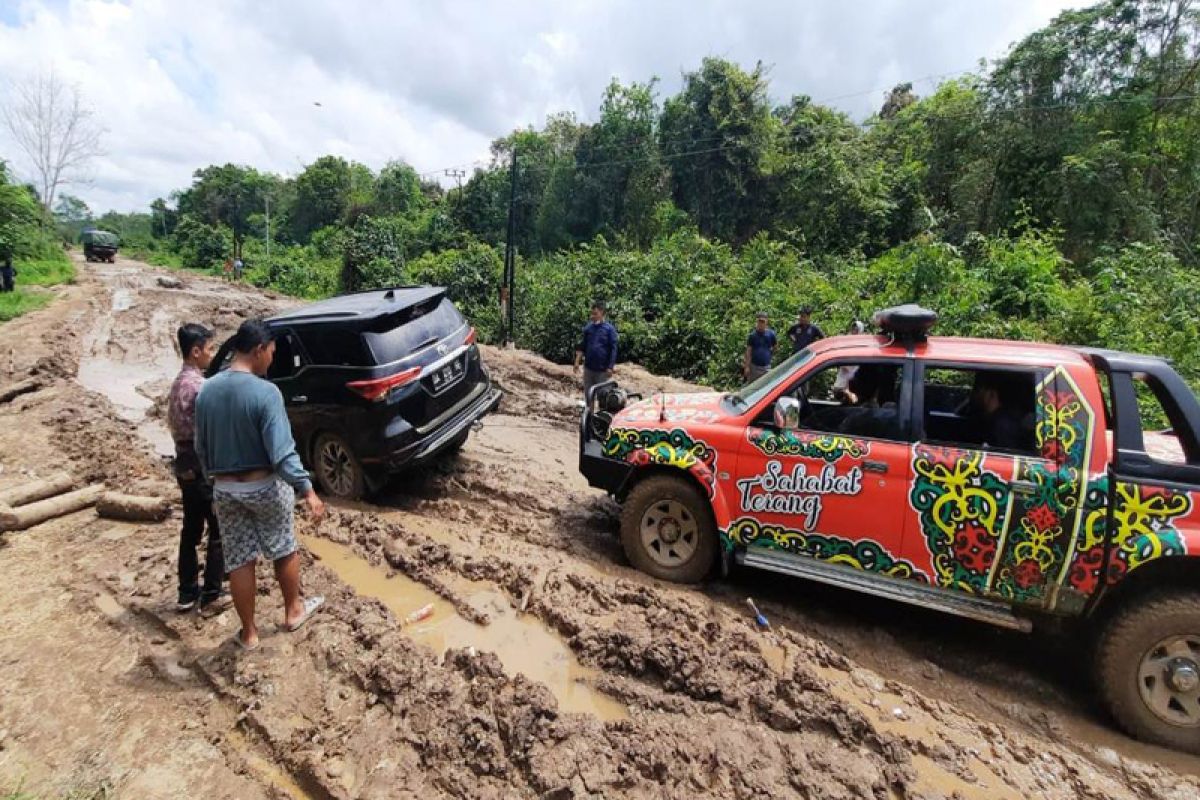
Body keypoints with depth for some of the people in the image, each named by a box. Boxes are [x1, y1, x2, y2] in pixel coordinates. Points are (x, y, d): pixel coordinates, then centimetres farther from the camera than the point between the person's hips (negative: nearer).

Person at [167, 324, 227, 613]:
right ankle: (211, 596, 10)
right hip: (204, 467, -9)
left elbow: (176, 425, 16)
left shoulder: (178, 383, 10)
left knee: (191, 530, 16)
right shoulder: (199, 386, -20)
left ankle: (187, 593, 25)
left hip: (185, 465, 9)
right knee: (218, 533, 2)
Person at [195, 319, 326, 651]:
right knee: (285, 550, 17)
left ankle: (249, 633, 26)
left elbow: (201, 447, 10)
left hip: (224, 490, 5)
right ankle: (294, 611, 35)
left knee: (239, 562, 13)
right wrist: (307, 490, -24)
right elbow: (281, 452, -26)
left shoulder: (206, 391, 0)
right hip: (264, 487, -5)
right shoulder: (265, 392, -21)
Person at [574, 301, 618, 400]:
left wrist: (610, 367, -12)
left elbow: (613, 349, -8)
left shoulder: (609, 328, -8)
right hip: (588, 367, 4)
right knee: (587, 393, 14)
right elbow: (582, 346, 9)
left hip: (603, 369, -4)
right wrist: (577, 362, 3)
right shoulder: (588, 327, 3)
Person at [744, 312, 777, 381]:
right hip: (754, 366, -2)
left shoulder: (771, 334, -1)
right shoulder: (752, 335, -6)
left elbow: (775, 346, 16)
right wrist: (747, 366, -10)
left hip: (766, 366, 2)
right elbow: (748, 351, -6)